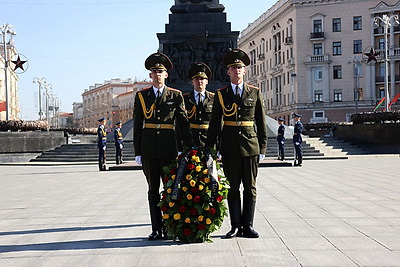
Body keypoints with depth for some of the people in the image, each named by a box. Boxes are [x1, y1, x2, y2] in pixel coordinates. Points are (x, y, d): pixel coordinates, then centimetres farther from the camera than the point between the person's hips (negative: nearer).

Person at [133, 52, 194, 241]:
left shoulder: (175, 95, 5)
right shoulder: (141, 96, 7)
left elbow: (183, 122, 4)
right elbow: (137, 125, 6)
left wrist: (190, 147, -2)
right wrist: (137, 152, 1)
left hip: (168, 147, -1)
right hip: (148, 149, 1)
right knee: (153, 189, 5)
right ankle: (156, 229, 11)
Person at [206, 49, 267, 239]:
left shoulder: (255, 93, 7)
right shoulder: (220, 95, 7)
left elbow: (261, 123, 7)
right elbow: (214, 123, 6)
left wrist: (263, 148, 3)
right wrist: (209, 148, 1)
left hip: (250, 146, 0)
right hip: (229, 147, 0)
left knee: (250, 188, 3)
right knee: (232, 188, 4)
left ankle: (248, 226, 11)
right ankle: (235, 226, 12)